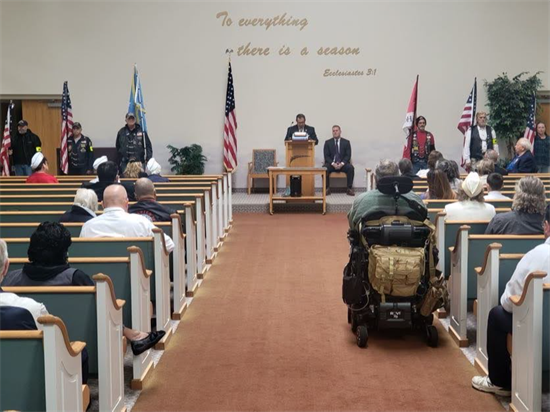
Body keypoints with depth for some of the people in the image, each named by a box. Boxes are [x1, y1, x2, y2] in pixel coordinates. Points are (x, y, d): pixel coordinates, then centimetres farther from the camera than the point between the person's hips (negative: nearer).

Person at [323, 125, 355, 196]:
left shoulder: (346, 142, 6)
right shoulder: (328, 142, 6)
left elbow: (348, 155, -1)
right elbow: (326, 156, -1)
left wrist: (342, 163, -19)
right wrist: (333, 163, -19)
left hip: (343, 164, 0)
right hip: (331, 164, 0)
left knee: (351, 168, -31)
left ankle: (349, 189, -23)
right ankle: (327, 188, -24)